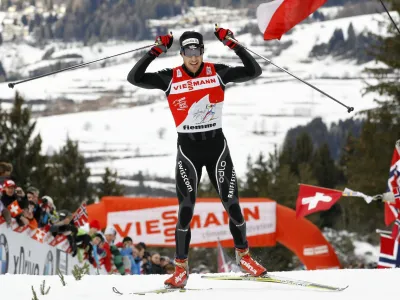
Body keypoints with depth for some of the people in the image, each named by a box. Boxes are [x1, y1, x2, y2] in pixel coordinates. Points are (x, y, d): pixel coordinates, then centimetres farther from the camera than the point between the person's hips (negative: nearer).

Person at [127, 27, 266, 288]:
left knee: (232, 203, 3)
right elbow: (134, 78, -13)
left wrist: (232, 44, -16)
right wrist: (156, 51, -19)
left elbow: (254, 71, -8)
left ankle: (244, 256, 22)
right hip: (188, 148, -1)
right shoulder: (171, 78, -5)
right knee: (186, 209, -5)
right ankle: (181, 267, 3)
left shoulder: (217, 73, -2)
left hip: (216, 145, 1)